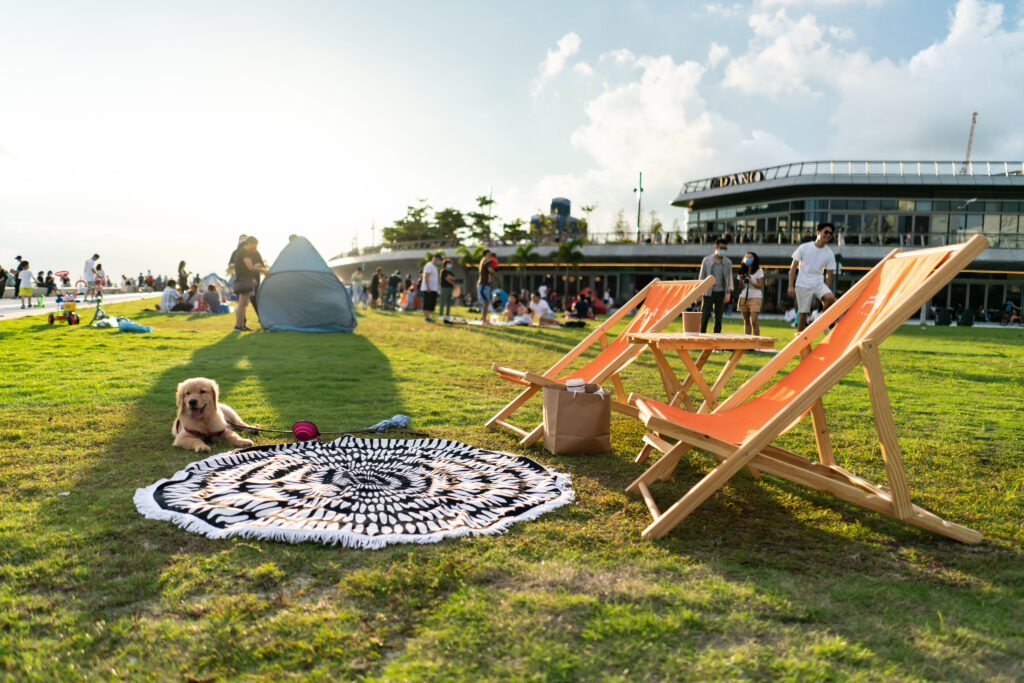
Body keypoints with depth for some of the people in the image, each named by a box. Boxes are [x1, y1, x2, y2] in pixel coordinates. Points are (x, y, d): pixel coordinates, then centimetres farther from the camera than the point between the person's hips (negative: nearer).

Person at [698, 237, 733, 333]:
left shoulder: (728, 262, 7)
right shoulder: (707, 260, 4)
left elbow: (729, 278, 7)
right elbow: (702, 276, 7)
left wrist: (729, 293, -5)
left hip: (721, 293, 1)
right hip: (708, 293, -1)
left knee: (718, 317, 3)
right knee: (704, 316, -4)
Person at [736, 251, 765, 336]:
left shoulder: (759, 271, 1)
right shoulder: (742, 272, 12)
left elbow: (760, 286, -4)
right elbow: (742, 288, 9)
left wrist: (750, 281, -17)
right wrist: (741, 281, -10)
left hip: (755, 297, -4)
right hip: (744, 297, 4)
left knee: (754, 321, -14)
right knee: (746, 322, 6)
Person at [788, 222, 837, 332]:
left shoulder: (829, 254, 3)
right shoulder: (804, 247, -2)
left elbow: (829, 275, 8)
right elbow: (793, 267, 0)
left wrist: (826, 292, 6)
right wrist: (791, 286, -7)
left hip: (819, 283, 2)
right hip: (803, 285, -2)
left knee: (831, 298, -28)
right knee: (802, 313, -3)